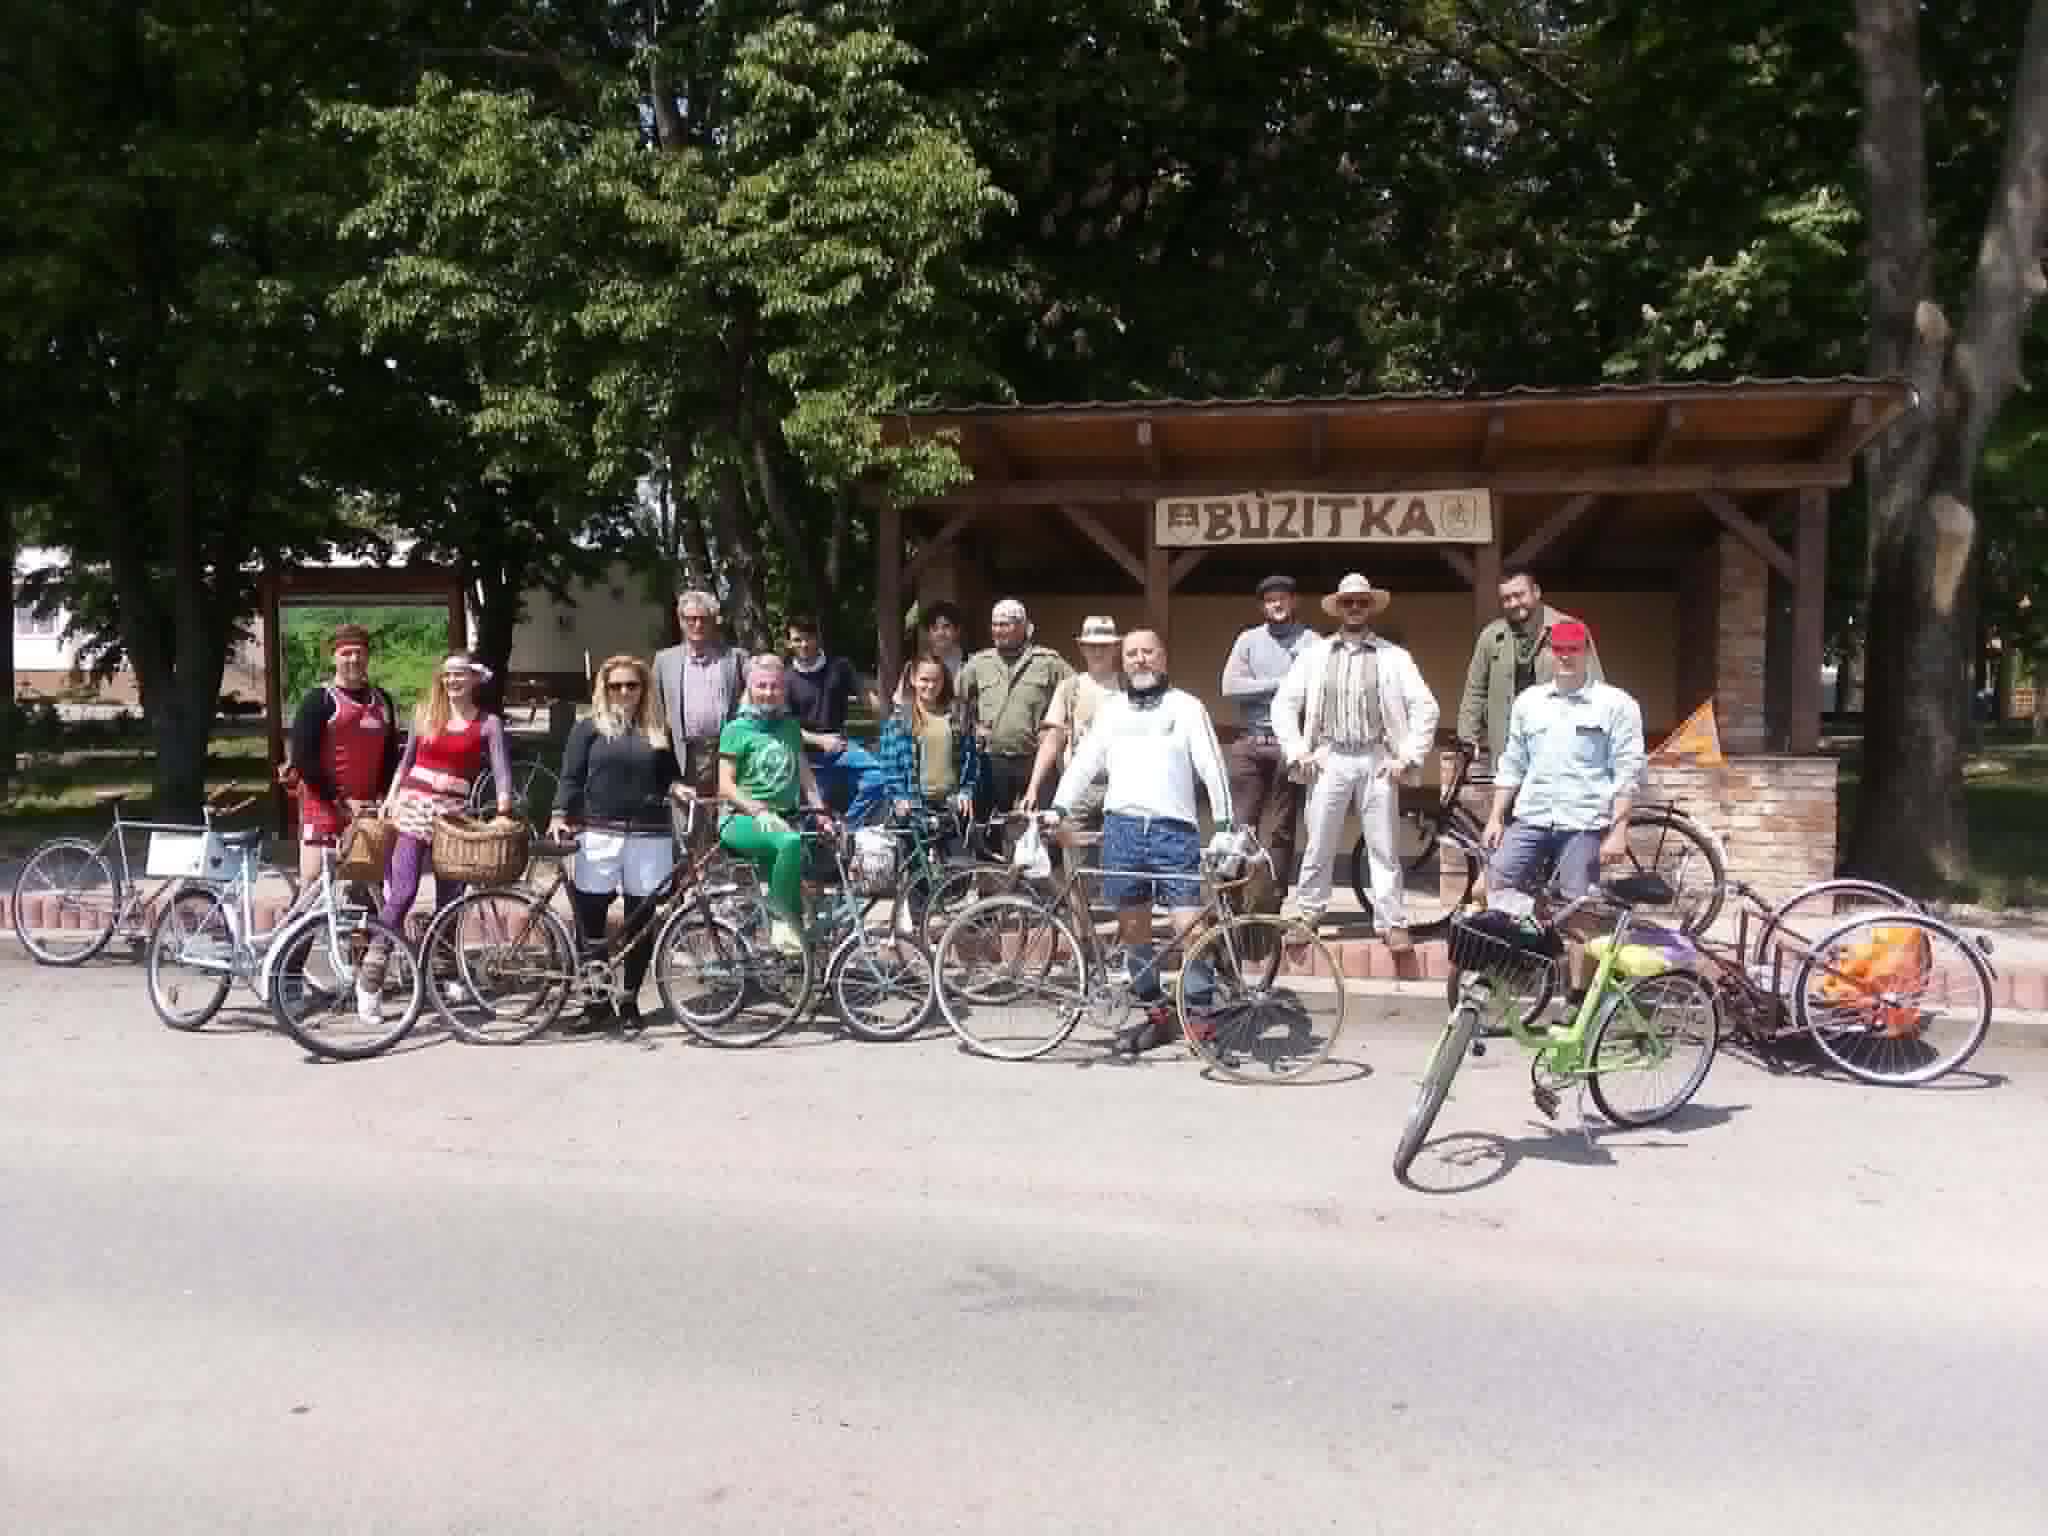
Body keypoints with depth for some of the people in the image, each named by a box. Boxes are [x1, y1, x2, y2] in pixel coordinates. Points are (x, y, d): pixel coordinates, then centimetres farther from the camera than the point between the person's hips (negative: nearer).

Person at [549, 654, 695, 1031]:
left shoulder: (658, 731, 16)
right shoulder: (588, 728, 7)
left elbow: (669, 776, 17)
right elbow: (571, 779, 2)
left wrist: (678, 788, -5)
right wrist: (559, 816, -12)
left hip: (649, 836, 2)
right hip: (599, 834, -2)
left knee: (642, 921, 4)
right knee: (591, 920, -2)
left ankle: (629, 1000, 15)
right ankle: (597, 1001, 8)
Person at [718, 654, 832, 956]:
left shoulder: (790, 727, 16)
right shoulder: (737, 729, 1)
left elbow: (805, 777, 15)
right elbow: (725, 786, -7)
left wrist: (822, 813, 0)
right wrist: (760, 811, -21)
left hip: (783, 819, 5)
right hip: (742, 819, -5)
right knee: (790, 843, -36)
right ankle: (783, 919, -22)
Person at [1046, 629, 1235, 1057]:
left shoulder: (1186, 707, 5)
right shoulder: (1112, 709, 15)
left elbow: (1212, 766, 0)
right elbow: (1084, 761, 13)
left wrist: (1225, 825, -7)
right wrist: (1059, 807, 1)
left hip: (1174, 829, -4)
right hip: (1122, 827, 4)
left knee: (1188, 925, -8)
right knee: (1133, 928, 8)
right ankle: (1156, 1014, 19)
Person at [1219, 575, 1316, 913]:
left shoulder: (1310, 640, 6)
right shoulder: (1248, 639, 10)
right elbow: (1230, 686, -2)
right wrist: (1277, 684, -7)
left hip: (1289, 744, -1)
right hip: (1250, 743, 1)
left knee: (1277, 831, 1)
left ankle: (1266, 907, 6)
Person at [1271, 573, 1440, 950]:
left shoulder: (1393, 656, 4)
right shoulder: (1314, 653, 6)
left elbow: (1425, 706, 1)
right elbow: (1283, 703, 6)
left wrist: (1409, 756, -6)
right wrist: (1296, 752, -2)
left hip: (1377, 760, 0)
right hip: (1329, 760, 1)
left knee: (1382, 848, 4)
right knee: (1319, 846, 5)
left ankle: (1393, 923, 11)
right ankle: (1306, 915, 18)